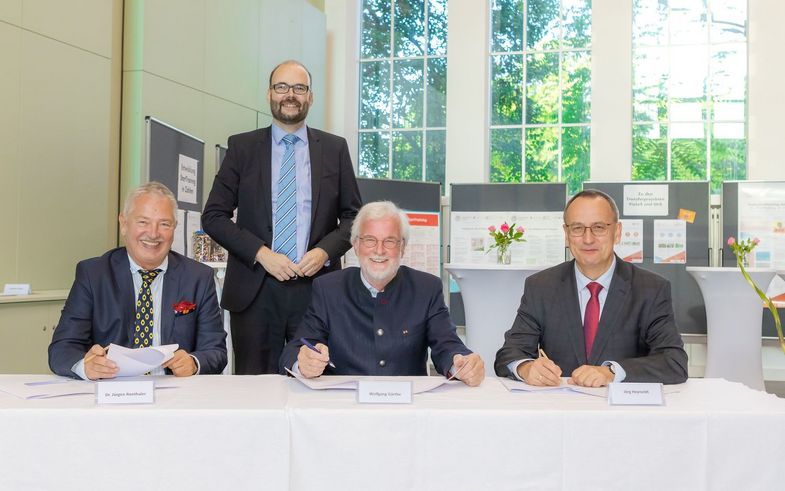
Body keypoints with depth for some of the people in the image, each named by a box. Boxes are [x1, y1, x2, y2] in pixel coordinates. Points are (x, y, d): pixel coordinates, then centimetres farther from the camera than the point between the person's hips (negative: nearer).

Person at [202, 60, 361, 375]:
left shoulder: (335, 149, 9)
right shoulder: (242, 147, 7)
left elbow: (353, 216, 10)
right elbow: (213, 216, 3)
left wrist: (325, 251, -8)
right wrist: (261, 253, -10)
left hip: (317, 287, 1)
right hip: (256, 290, 0)